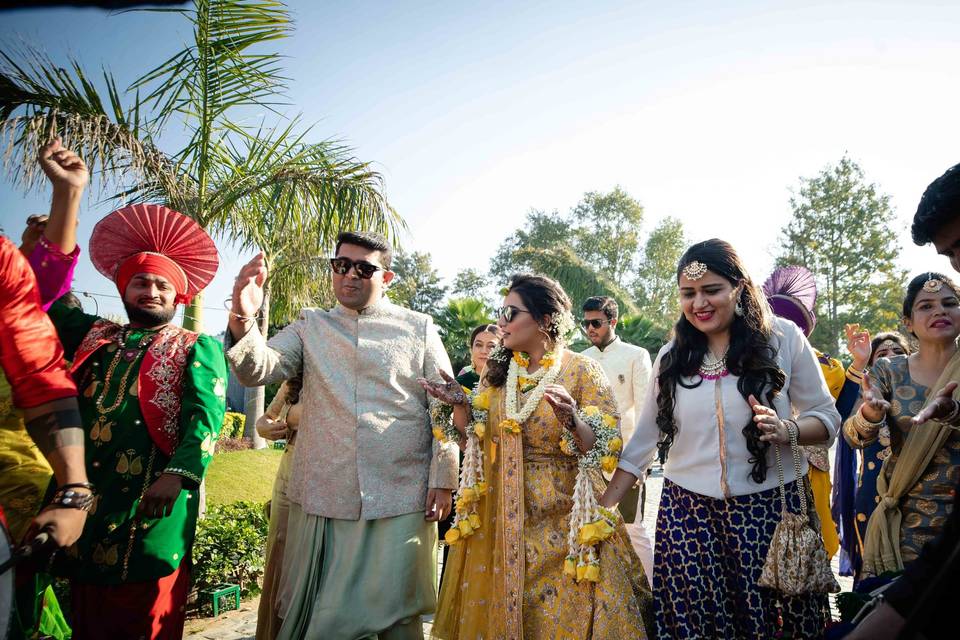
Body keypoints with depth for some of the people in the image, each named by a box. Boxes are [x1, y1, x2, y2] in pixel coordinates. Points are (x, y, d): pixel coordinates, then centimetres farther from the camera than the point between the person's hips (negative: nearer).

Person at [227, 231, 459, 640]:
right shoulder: (310, 327, 10)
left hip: (399, 501, -2)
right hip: (322, 499, 2)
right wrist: (243, 321, -23)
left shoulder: (418, 328, 4)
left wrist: (443, 480, -2)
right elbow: (257, 371, -4)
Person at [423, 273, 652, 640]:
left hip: (563, 523, -4)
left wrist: (573, 421, -30)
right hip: (501, 520, 4)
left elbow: (607, 448, -13)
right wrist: (459, 406, -10)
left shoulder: (582, 371, -9)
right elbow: (478, 441, 7)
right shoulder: (496, 372, 4)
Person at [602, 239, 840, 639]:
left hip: (770, 508, -1)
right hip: (688, 515, 2)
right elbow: (645, 437, 6)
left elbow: (827, 419, 2)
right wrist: (603, 508, 2)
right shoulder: (672, 355, 2)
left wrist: (786, 430, -21)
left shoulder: (784, 338, -4)